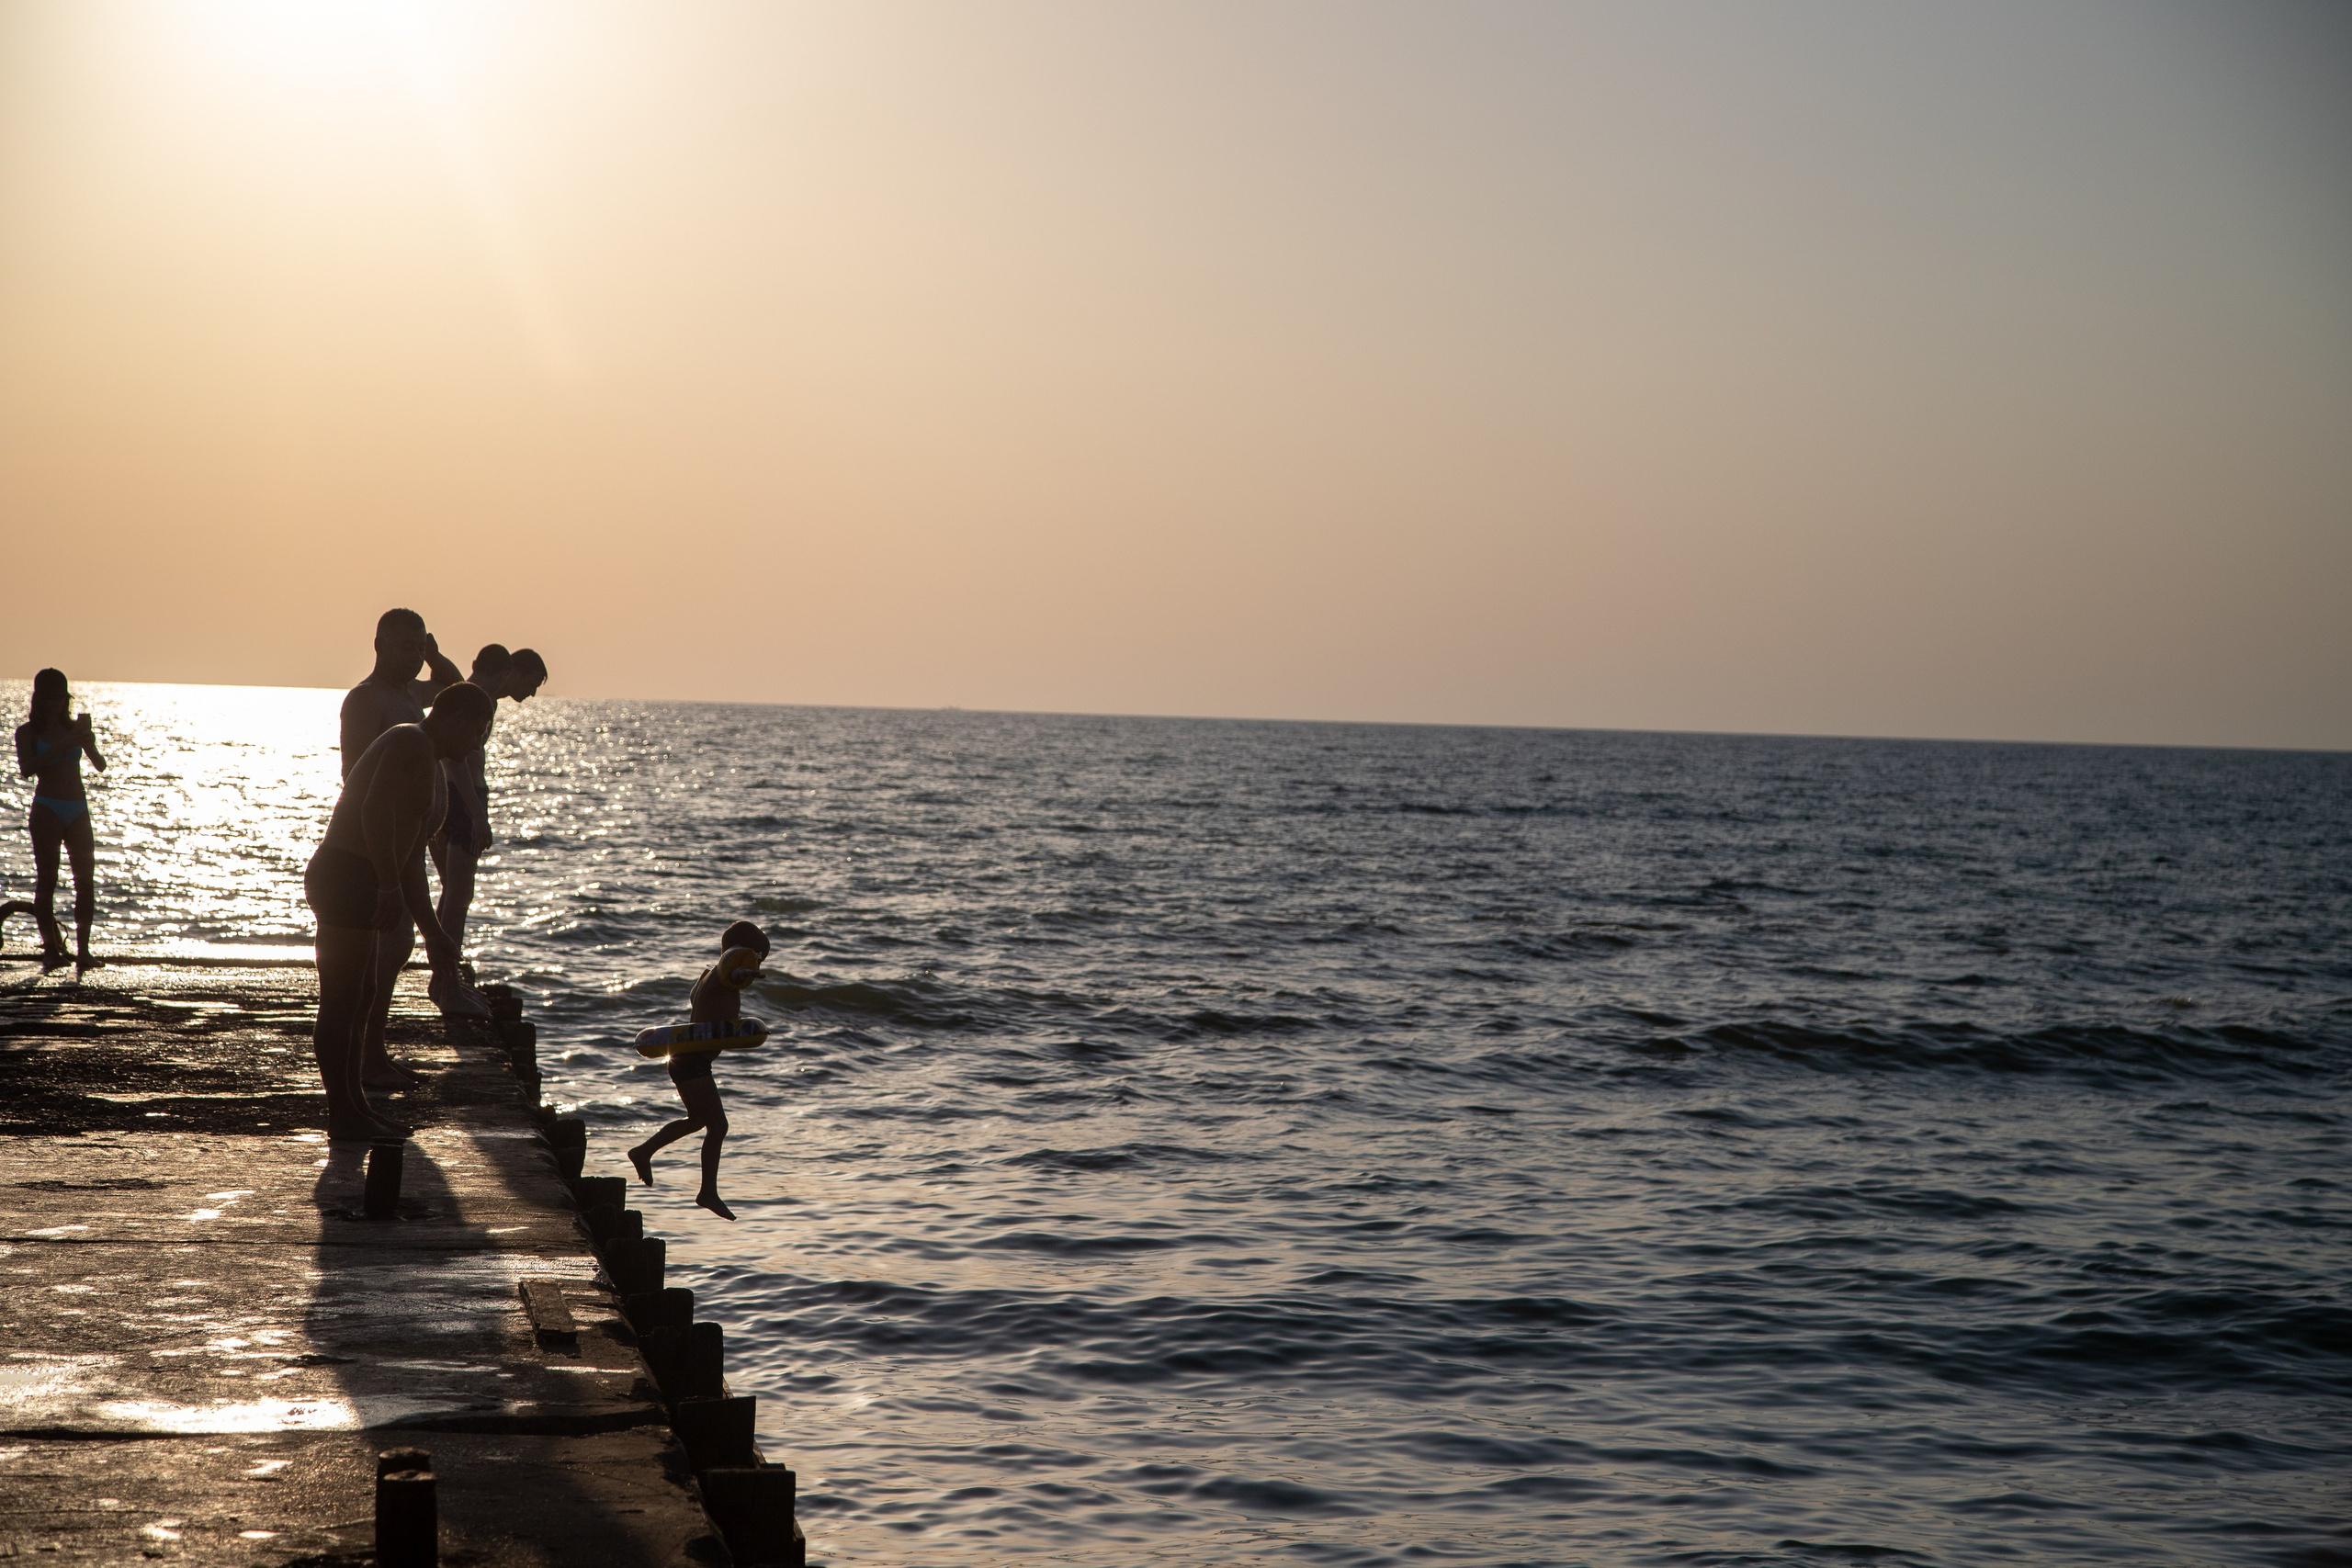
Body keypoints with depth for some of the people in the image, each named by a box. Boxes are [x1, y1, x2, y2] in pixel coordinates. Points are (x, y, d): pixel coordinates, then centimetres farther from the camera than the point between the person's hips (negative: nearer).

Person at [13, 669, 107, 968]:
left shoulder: (75, 728, 12)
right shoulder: (28, 732, 3)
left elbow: (101, 766, 6)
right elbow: (26, 768, -14)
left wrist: (89, 743, -14)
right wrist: (60, 747, -23)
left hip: (78, 810, 3)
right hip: (47, 809, -3)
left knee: (85, 880, -3)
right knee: (46, 881, -6)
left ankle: (83, 950, -2)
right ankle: (50, 948, -5)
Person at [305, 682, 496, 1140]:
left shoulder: (429, 763, 22)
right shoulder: (412, 745, -10)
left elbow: (411, 858, 26)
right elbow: (375, 810, -25)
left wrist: (433, 934, 26)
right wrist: (390, 888, -28)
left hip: (362, 886, 11)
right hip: (344, 878, -11)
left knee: (361, 998, 16)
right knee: (343, 1001, -7)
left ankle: (354, 1106, 23)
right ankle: (343, 1114, -4)